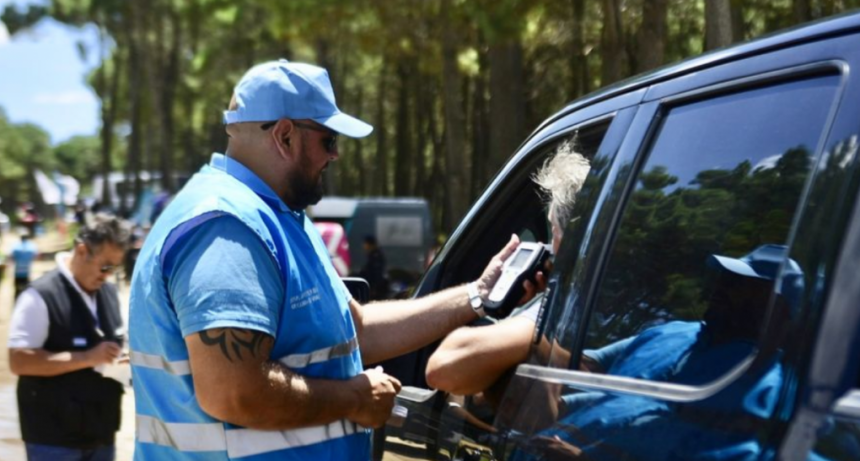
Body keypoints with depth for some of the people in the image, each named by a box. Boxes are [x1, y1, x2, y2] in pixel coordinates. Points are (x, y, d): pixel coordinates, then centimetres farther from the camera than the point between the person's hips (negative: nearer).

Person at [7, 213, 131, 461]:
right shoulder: (41, 296, -15)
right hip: (54, 438, -7)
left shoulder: (108, 293, 9)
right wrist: (87, 358, -25)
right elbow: (19, 361, -21)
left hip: (99, 431, 7)